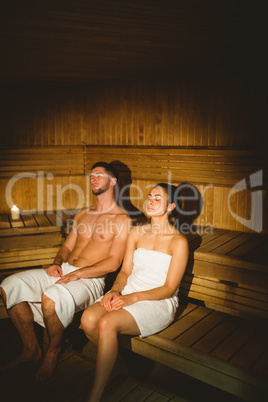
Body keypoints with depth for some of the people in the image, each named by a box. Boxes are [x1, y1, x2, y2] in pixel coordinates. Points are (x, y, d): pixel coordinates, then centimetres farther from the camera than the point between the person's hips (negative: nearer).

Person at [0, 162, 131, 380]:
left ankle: (53, 351, -4)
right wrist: (57, 263, -1)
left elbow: (113, 263, -11)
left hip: (90, 279, -7)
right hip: (62, 270, 7)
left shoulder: (122, 220, -3)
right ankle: (31, 348, 5)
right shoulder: (83, 214, 20)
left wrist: (77, 274, -19)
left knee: (52, 297, -35)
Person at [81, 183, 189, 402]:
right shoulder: (137, 232, 12)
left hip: (159, 302, -5)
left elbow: (169, 289, -9)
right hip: (127, 294, 5)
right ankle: (118, 365, 5)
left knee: (107, 324, -30)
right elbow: (125, 271, 12)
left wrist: (133, 297, -20)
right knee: (88, 319, -23)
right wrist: (115, 290, -10)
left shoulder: (178, 241, -5)